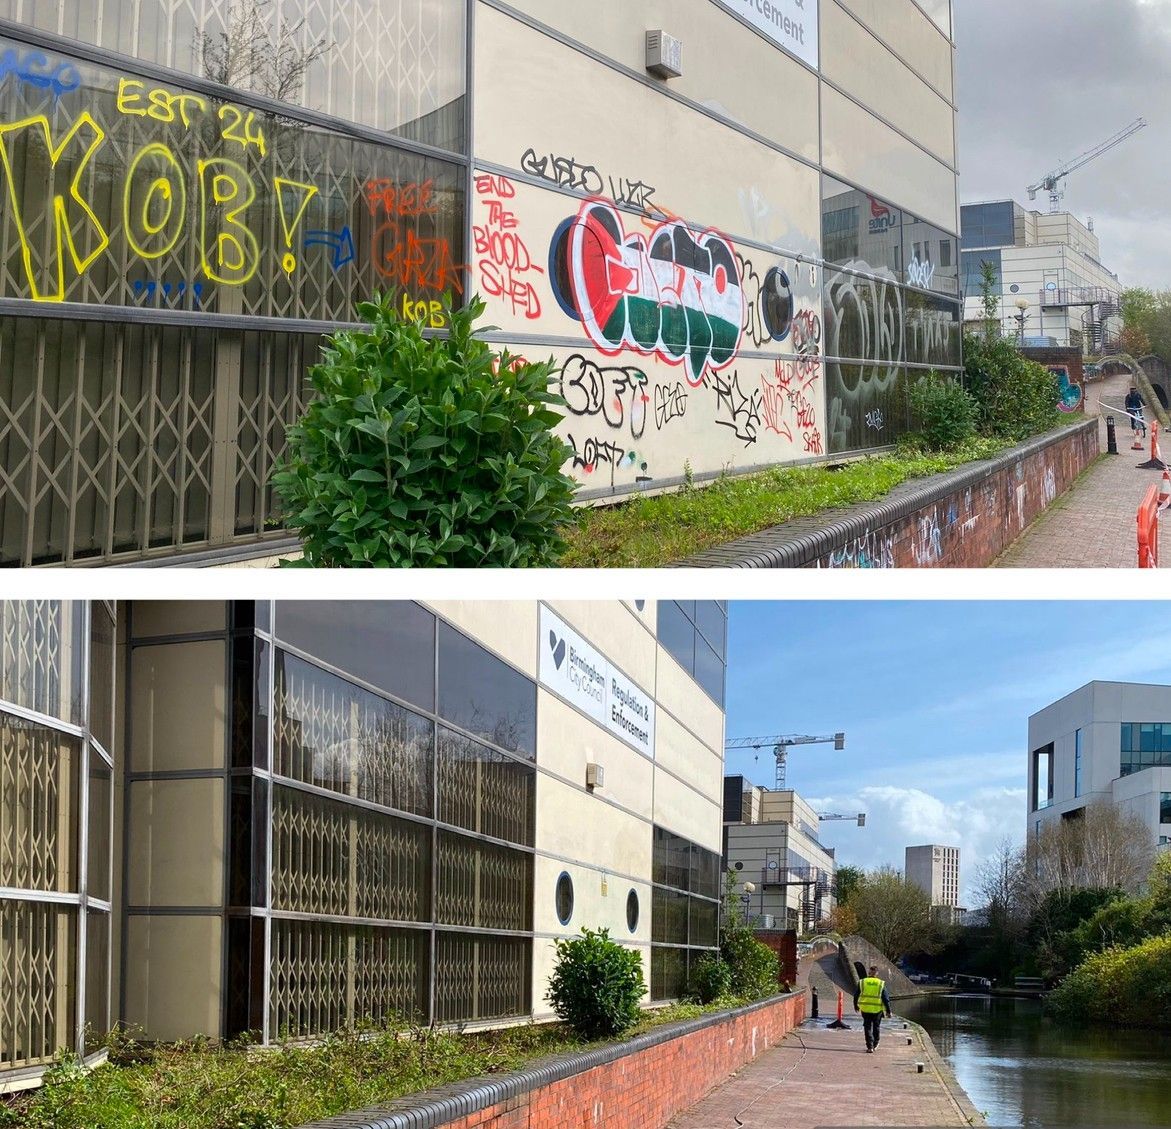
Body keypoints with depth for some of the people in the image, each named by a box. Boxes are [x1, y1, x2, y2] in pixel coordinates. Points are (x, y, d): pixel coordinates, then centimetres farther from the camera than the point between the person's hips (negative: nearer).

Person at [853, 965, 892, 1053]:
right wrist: (888, 1011, 3)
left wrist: (856, 1006, 22)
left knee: (868, 1028, 6)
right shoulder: (881, 984, -4)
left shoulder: (862, 982, -1)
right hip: (877, 1009, 0)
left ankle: (870, 1047, -4)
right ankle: (875, 1045, 30)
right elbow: (886, 998, -4)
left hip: (865, 1009, 0)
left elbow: (856, 995, 7)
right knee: (876, 1027, 19)